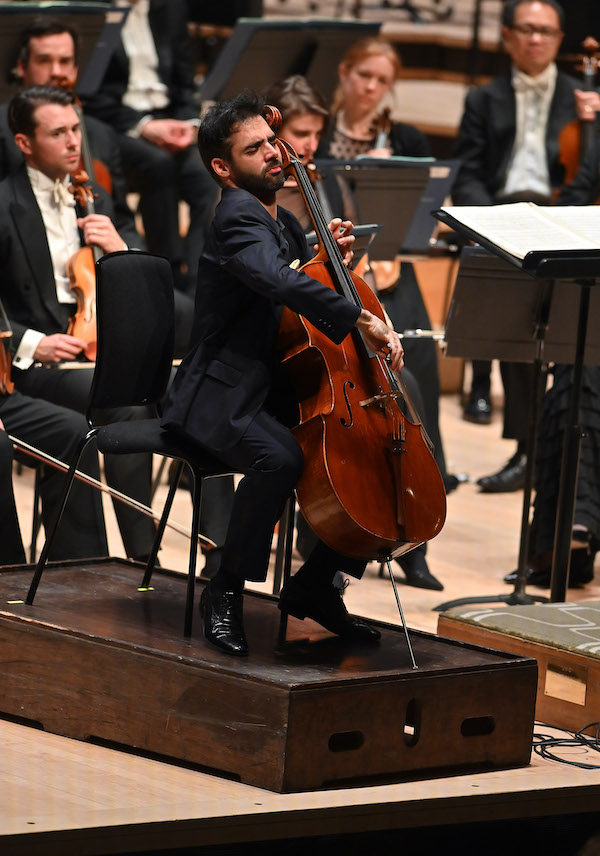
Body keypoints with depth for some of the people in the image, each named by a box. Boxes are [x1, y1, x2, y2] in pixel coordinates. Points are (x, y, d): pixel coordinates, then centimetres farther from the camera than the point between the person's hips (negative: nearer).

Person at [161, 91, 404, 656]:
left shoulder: (282, 222, 16)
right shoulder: (237, 218, -14)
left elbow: (304, 286, 27)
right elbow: (280, 282, -34)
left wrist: (332, 256, 8)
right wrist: (360, 318, -40)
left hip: (278, 395, 10)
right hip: (221, 399, -10)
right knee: (279, 457, -38)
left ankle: (314, 585, 11)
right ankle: (226, 590, -19)